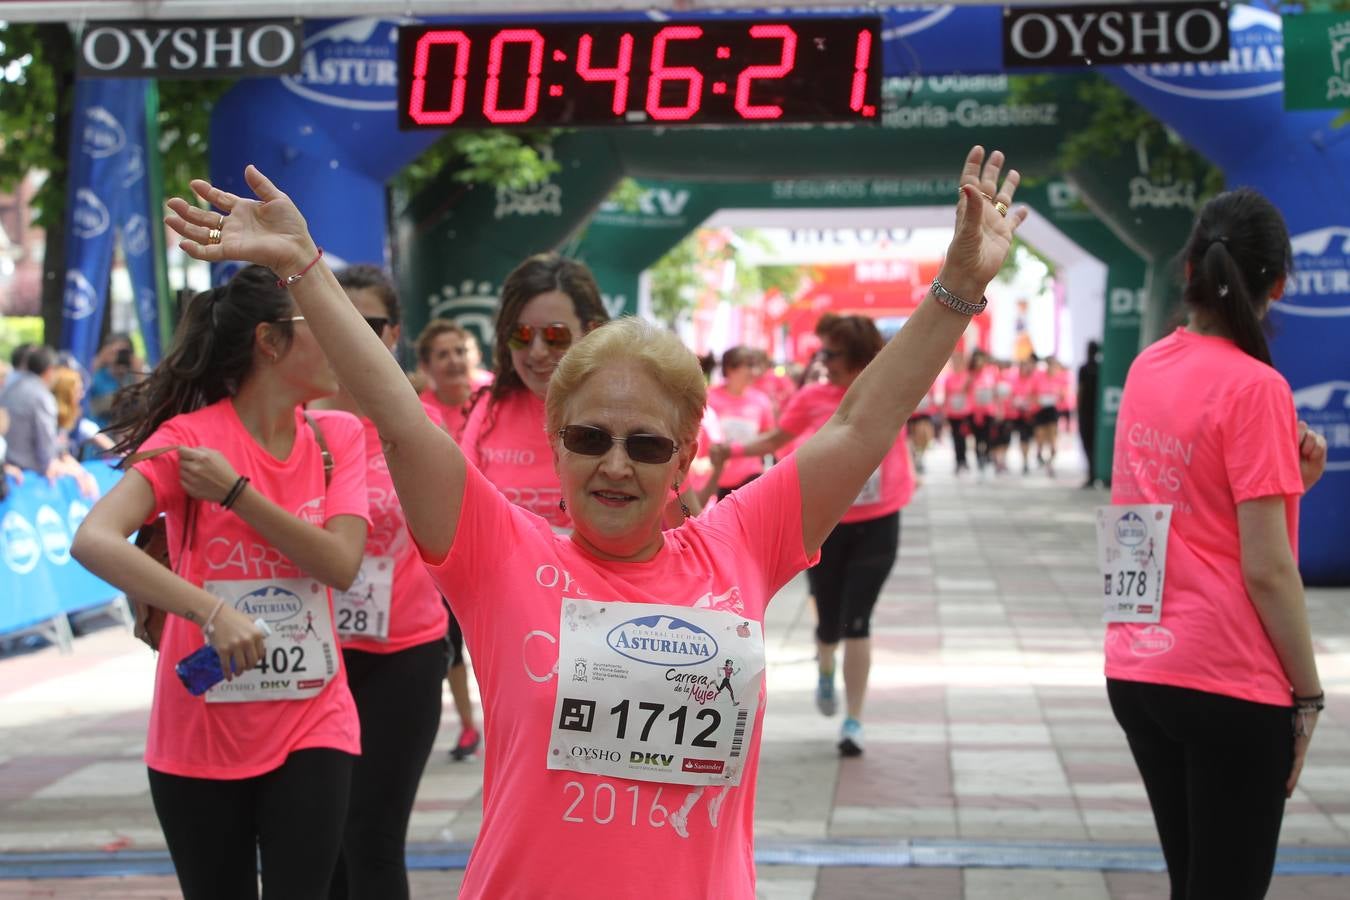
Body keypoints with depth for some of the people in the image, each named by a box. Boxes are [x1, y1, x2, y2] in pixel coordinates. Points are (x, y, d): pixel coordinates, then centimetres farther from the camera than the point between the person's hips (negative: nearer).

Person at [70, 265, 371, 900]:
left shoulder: (339, 437, 1)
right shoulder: (189, 438, -11)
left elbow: (341, 564, -12)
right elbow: (92, 541, -26)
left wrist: (235, 491, -20)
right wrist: (211, 612, -36)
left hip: (312, 728, 2)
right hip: (200, 735, -2)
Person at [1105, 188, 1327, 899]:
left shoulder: (1147, 369, 6)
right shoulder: (1255, 387, -14)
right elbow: (1266, 569, -16)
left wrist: (1284, 479, 3)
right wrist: (1308, 693, -7)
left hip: (1136, 672, 7)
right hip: (1231, 684, -7)